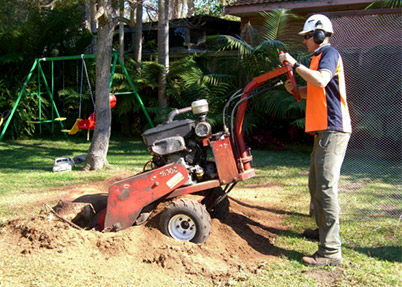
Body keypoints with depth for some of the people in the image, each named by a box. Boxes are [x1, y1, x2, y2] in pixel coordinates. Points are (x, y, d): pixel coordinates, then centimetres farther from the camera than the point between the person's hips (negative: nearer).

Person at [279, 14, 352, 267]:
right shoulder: (319, 57, 23)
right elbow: (314, 91, 28)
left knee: (326, 188, -15)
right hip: (323, 130, 11)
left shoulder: (330, 53, -8)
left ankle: (331, 251, -15)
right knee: (316, 185, 20)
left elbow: (320, 81, -27)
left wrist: (295, 64, -18)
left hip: (332, 130, -11)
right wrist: (295, 90, 9)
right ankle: (324, 230, 35)